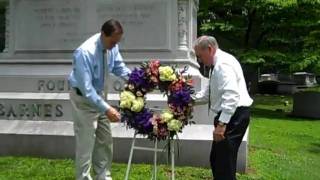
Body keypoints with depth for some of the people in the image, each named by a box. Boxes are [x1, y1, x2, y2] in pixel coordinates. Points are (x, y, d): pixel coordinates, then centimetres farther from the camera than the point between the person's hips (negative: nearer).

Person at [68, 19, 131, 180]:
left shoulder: (112, 46, -12)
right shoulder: (85, 53, -33)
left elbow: (118, 66, 4)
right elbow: (86, 89, -33)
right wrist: (106, 109, -37)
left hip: (99, 94, 8)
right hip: (83, 98, -7)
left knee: (105, 139, 15)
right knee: (86, 142, -1)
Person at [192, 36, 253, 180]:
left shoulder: (223, 64, -17)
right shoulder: (217, 65, 16)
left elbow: (231, 96, -28)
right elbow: (209, 92, 22)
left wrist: (221, 123, -33)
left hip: (233, 115, -11)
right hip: (228, 115, 11)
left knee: (224, 161, -9)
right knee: (217, 160, 16)